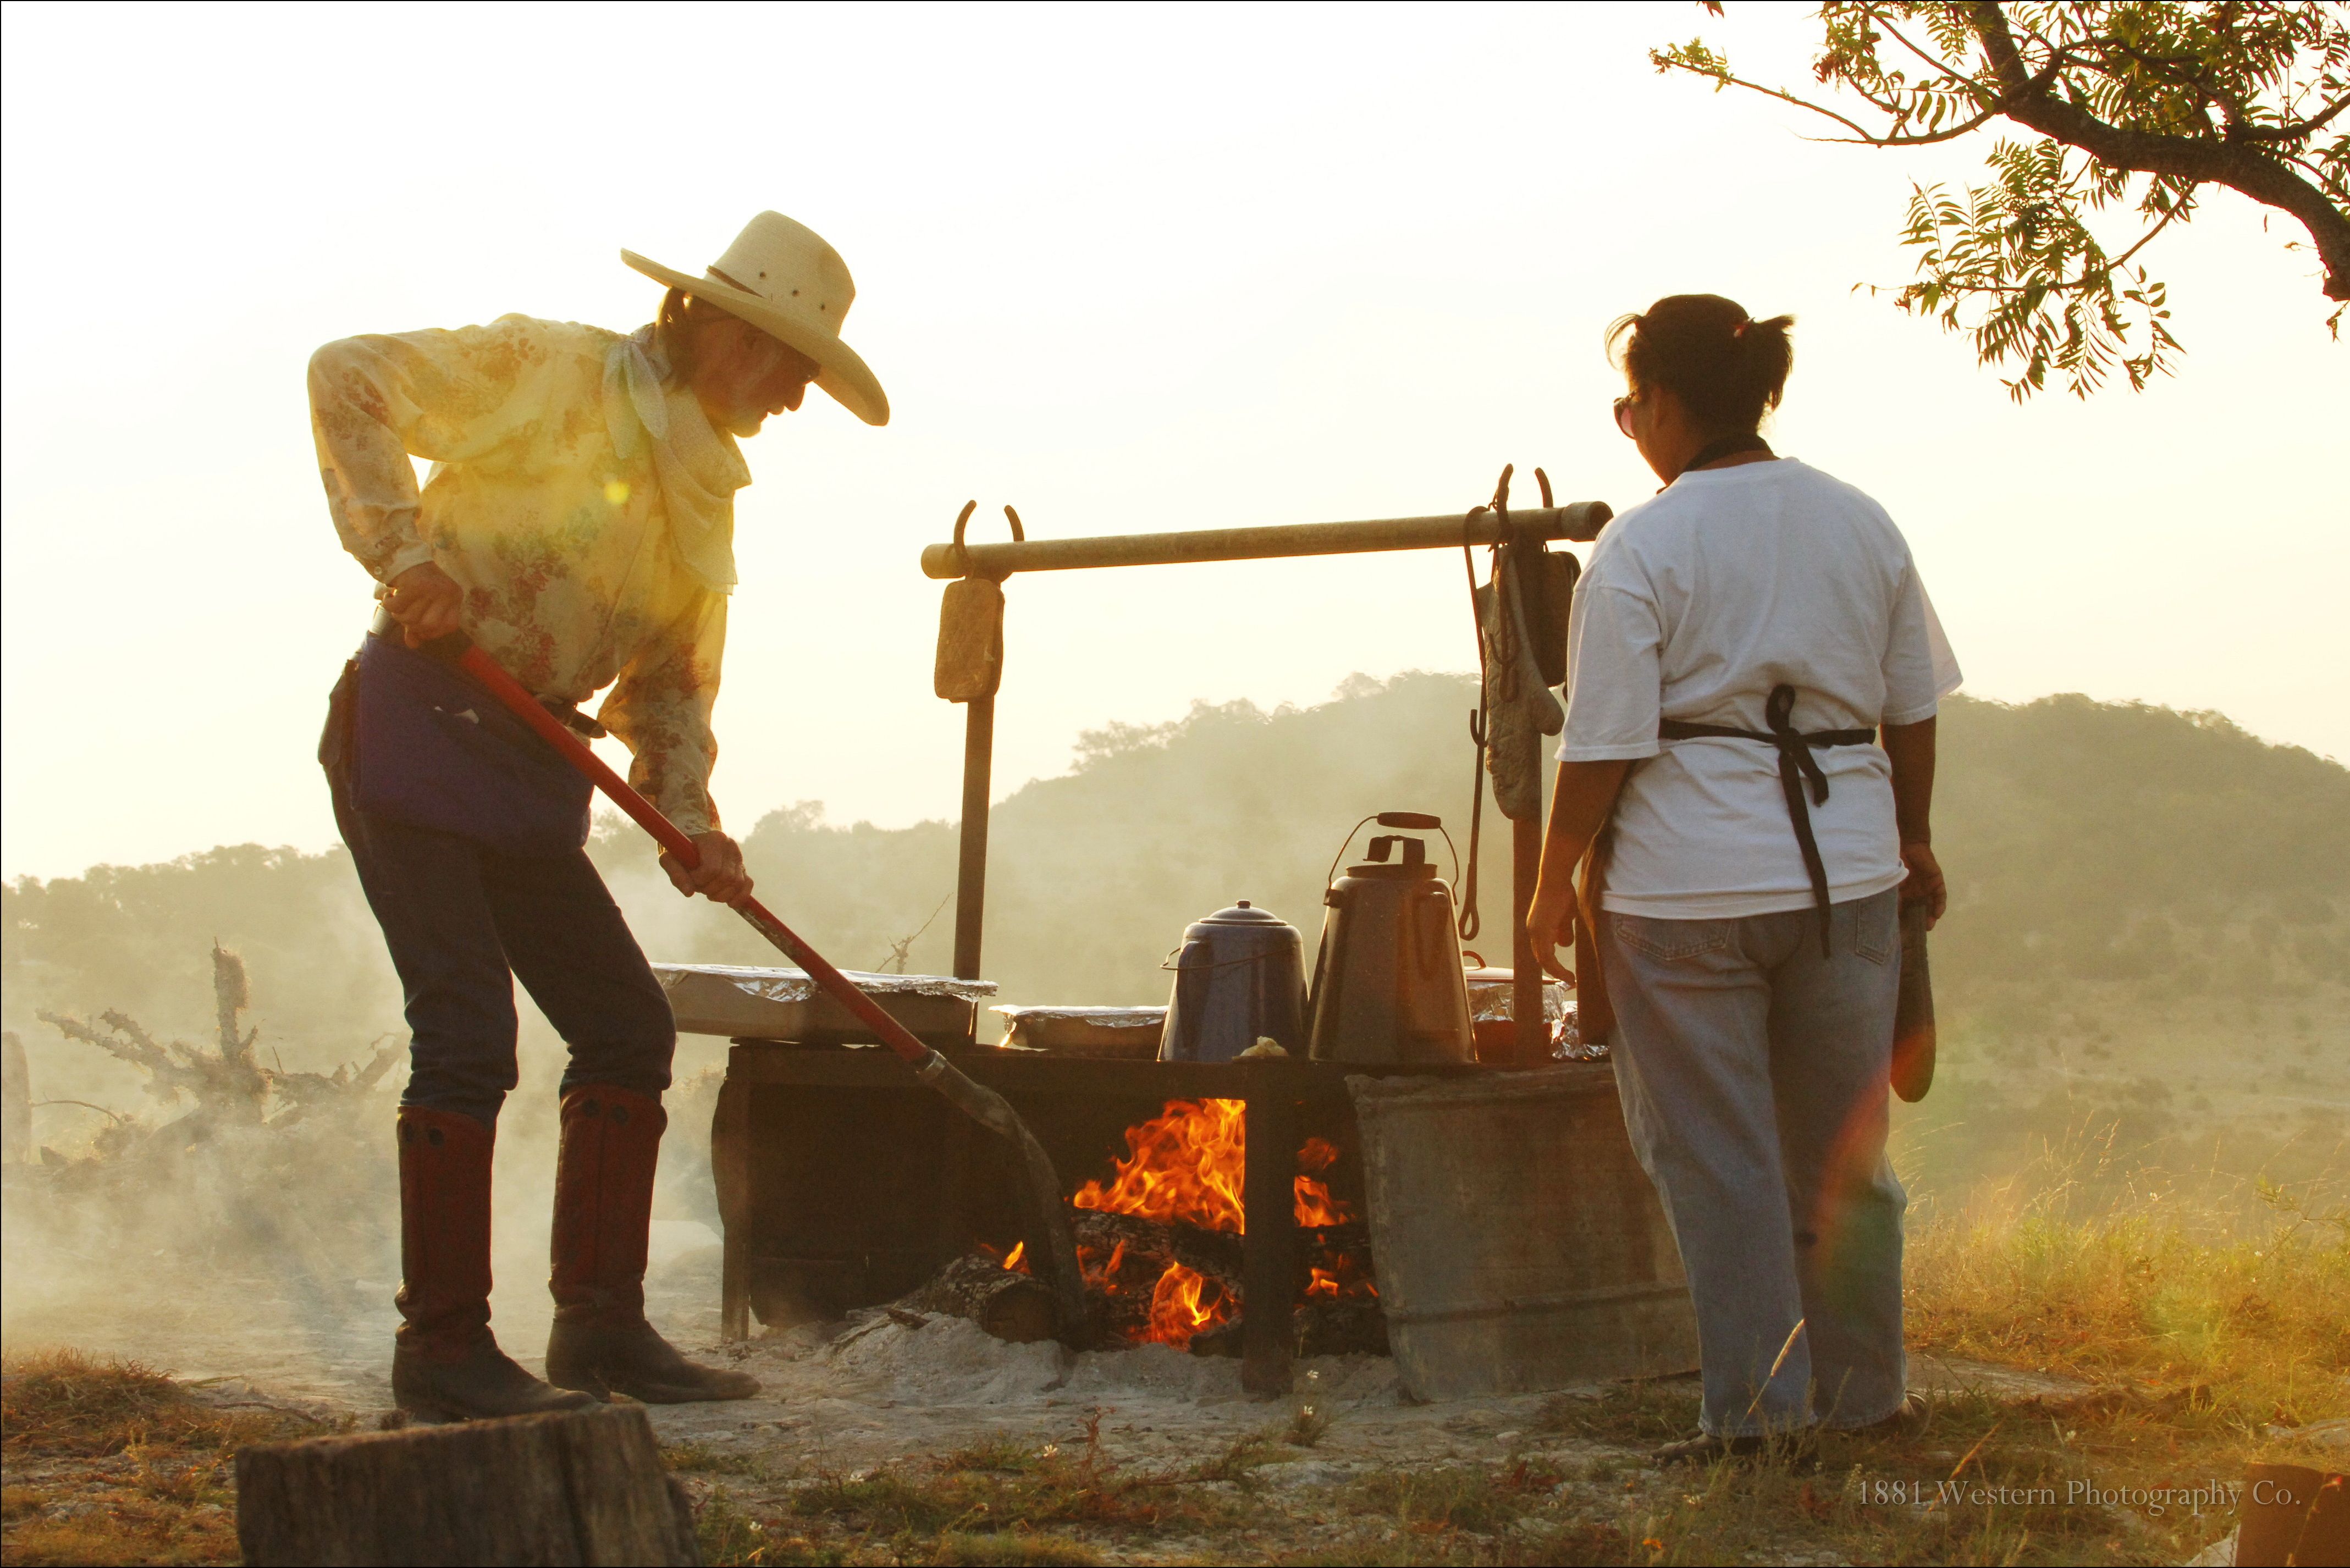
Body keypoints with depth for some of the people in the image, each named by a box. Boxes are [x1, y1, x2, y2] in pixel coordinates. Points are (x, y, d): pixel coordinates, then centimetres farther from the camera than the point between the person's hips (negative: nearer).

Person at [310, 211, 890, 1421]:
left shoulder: (706, 493, 15)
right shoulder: (550, 372, -6)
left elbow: (671, 680, 16)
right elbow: (350, 377, -10)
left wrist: (688, 821, 0)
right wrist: (404, 548, -18)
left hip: (529, 771, 8)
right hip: (415, 731, -8)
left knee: (628, 1029, 6)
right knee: (468, 1035, -13)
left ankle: (599, 1323, 14)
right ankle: (442, 1346, -6)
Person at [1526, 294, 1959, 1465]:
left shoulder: (1640, 548, -10)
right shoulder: (1861, 525, 6)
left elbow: (1603, 744, -11)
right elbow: (1913, 710, 13)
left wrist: (1557, 881, 2)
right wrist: (1913, 840, 27)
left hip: (1687, 884, -5)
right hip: (1847, 868, 5)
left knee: (1718, 1155, 5)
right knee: (1843, 1148, 15)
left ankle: (1759, 1409, 7)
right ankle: (1863, 1394, 23)